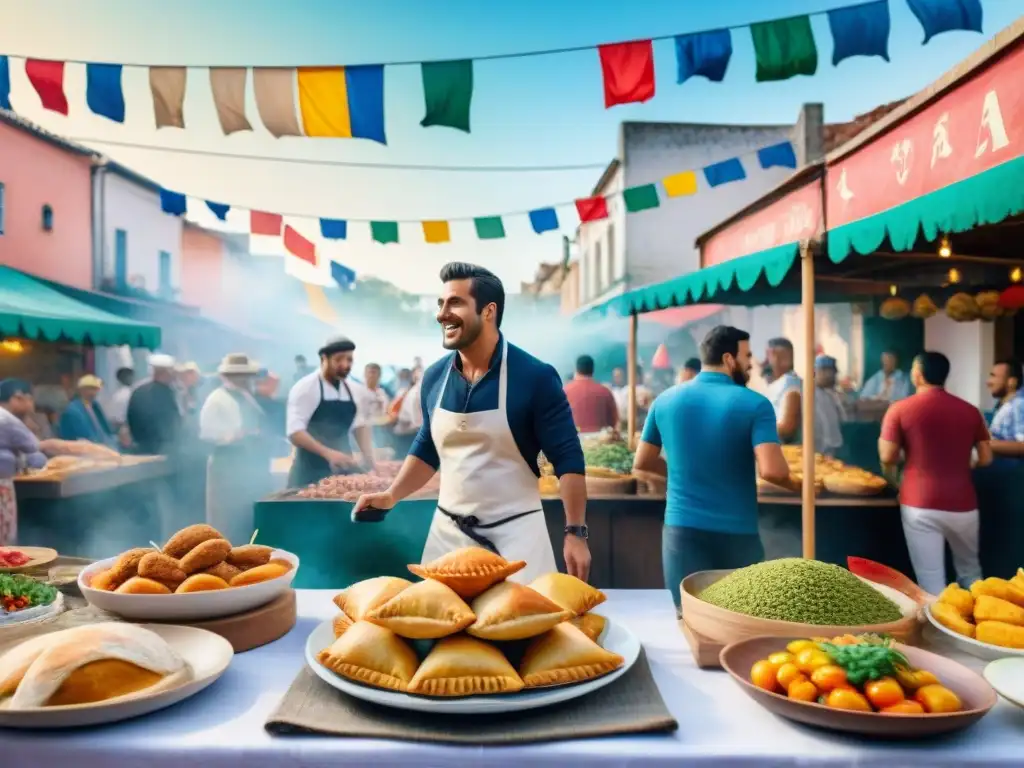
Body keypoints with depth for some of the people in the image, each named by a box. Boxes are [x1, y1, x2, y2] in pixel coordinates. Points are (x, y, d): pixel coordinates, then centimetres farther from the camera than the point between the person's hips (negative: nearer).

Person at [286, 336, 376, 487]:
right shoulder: (305, 388, -11)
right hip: (311, 472, -5)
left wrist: (370, 459, 1)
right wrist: (328, 453, -29)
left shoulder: (356, 391, 7)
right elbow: (294, 432, -18)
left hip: (343, 470, 5)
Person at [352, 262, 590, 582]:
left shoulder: (535, 377, -14)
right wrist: (391, 496, 2)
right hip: (447, 530, 5)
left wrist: (575, 533, -15)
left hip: (515, 531, -4)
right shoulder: (434, 377, 1)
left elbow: (568, 459, -10)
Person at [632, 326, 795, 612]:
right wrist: (793, 484, 3)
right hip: (737, 532, -2)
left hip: (682, 528, 3)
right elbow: (772, 471, -19)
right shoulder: (755, 404, -9)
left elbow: (641, 464, 7)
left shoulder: (665, 400, 3)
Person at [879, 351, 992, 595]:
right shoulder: (970, 410, 4)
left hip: (920, 506, -3)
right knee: (970, 571, 25)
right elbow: (985, 459, 6)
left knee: (931, 581, 3)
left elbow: (887, 459, -7)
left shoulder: (900, 409, -6)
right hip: (962, 506, 4)